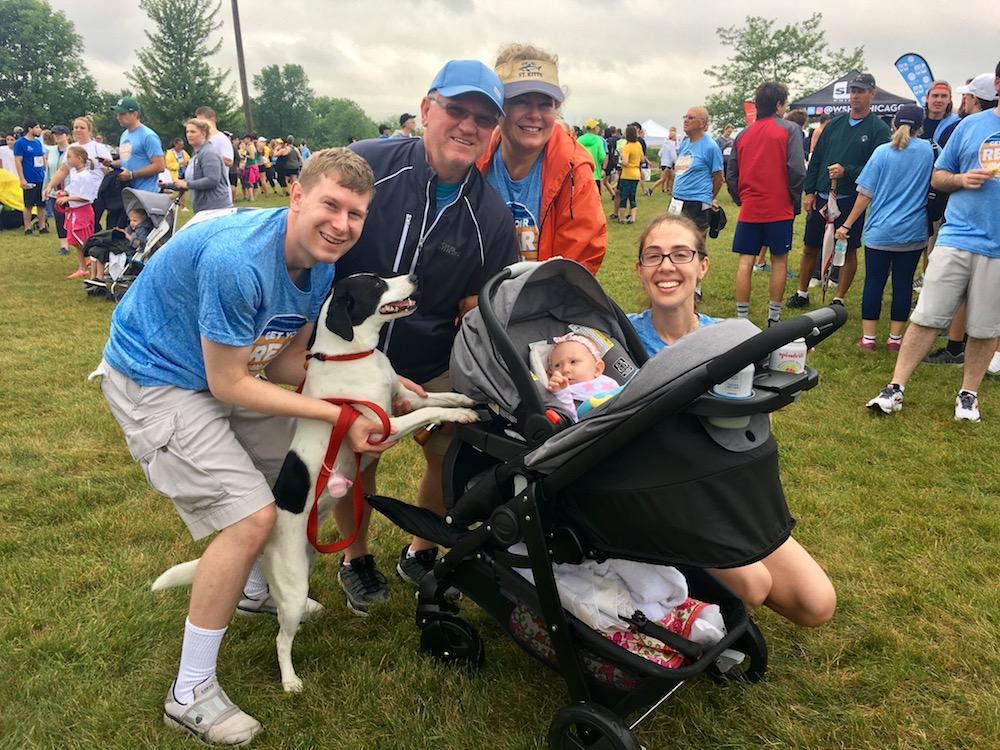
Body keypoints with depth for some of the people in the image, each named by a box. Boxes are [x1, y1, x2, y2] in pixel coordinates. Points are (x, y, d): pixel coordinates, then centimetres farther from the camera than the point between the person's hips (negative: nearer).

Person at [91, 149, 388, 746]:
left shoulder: (321, 263, -7)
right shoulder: (237, 260, -34)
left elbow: (284, 362, -2)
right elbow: (229, 385, -26)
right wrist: (339, 414, -26)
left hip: (226, 373, 9)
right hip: (156, 378, -9)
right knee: (252, 516, -16)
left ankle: (254, 590, 41)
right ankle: (191, 694, 2)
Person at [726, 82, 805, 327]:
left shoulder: (743, 135, 9)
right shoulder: (790, 130, -4)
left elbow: (731, 175, 10)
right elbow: (797, 170, -12)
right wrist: (795, 202, 0)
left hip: (749, 209, 3)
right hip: (780, 208, -3)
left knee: (745, 262, 3)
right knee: (779, 261, 8)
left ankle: (742, 318, 4)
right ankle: (774, 318, 11)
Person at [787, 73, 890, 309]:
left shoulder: (879, 129, -3)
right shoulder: (835, 124, 10)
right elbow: (816, 159, 10)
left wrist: (847, 172, -22)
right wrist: (809, 191, 3)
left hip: (851, 200, -4)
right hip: (821, 198, 4)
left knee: (849, 251, 5)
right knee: (810, 248, 11)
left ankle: (839, 300, 16)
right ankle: (802, 293, 25)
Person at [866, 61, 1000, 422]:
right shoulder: (970, 126, 8)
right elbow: (938, 176, 14)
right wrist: (962, 179, -7)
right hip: (957, 237, 0)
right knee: (926, 317, 0)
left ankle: (968, 393, 22)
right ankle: (896, 387, 6)